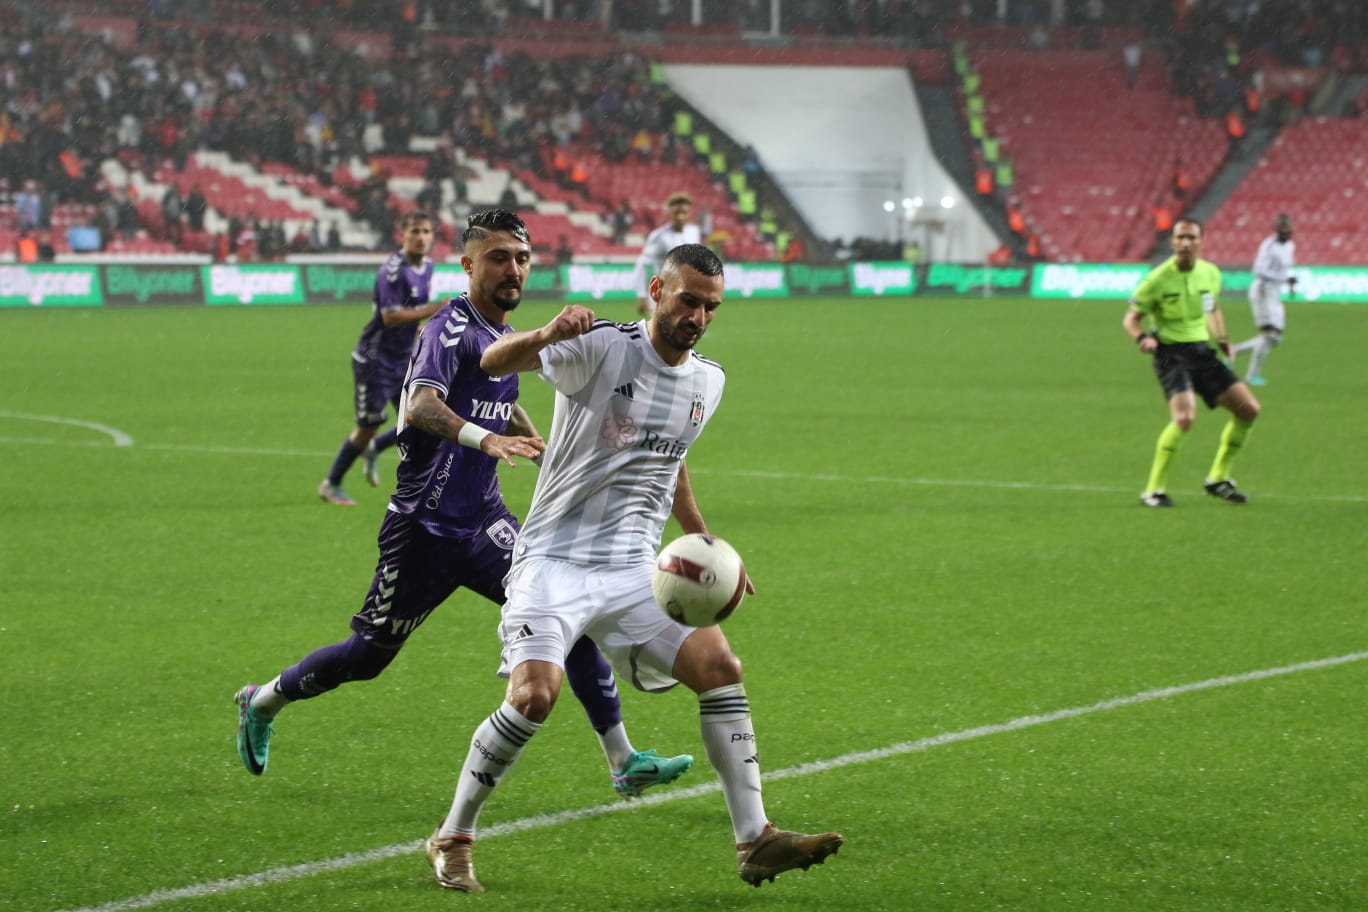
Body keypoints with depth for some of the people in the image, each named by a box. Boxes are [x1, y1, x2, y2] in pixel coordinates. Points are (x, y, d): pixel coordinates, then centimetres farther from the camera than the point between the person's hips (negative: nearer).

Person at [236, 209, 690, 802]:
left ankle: (623, 761, -12)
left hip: (484, 521, 7)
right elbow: (421, 404, -36)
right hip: (425, 526, -7)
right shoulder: (452, 328, -16)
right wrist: (483, 438, -52)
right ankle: (262, 702, 32)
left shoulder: (506, 336, 10)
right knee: (371, 653, 6)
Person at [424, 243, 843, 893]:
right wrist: (545, 336, -44)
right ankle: (453, 840, -3)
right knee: (534, 694, -23)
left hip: (634, 571, 6)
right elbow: (492, 362, -23)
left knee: (720, 668, -11)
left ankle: (754, 841, -3)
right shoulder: (603, 347, -11)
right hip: (555, 562, -6)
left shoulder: (708, 381, 10)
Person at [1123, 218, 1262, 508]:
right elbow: (1131, 318, -6)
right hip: (1171, 355, -6)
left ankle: (1218, 478, 17)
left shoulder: (1210, 273, 4)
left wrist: (1221, 338, 8)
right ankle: (1154, 490, -18)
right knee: (1185, 416, -28)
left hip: (1203, 352, 6)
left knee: (1249, 409, 1)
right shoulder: (1159, 278, -12)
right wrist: (1142, 338, -26)